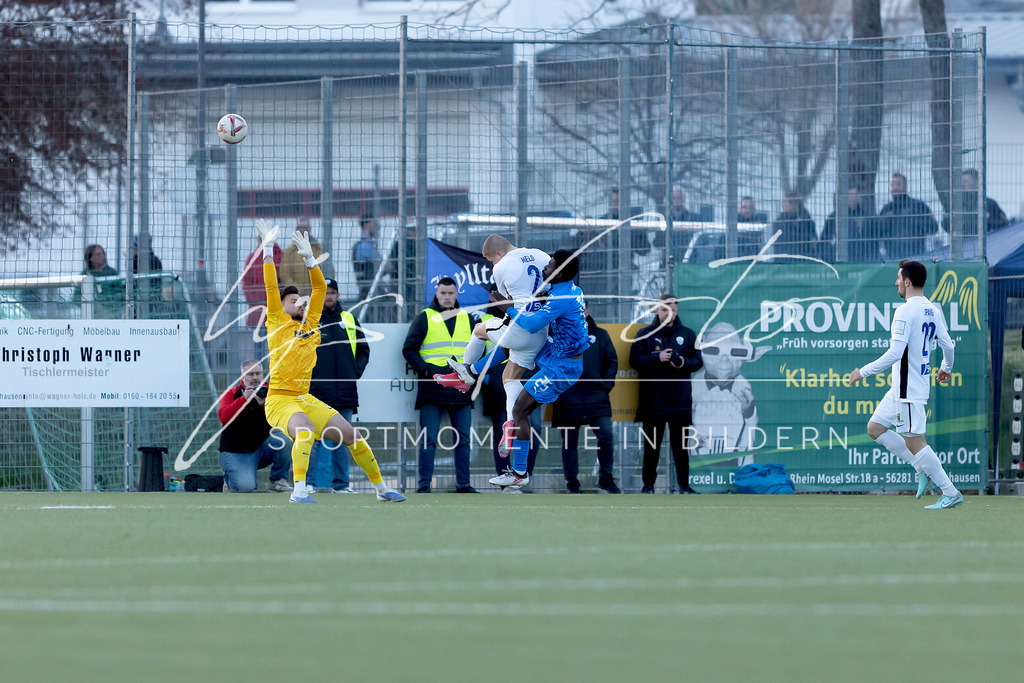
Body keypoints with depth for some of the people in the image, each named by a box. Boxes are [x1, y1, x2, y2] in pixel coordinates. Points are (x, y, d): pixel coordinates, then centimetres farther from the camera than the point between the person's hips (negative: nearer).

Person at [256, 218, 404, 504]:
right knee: (305, 429, -36)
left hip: (306, 399, 7)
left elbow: (320, 288, 14)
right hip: (280, 399, -7)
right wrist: (268, 249, -9)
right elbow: (271, 288, -8)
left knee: (352, 435, 4)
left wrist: (309, 258, 6)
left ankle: (381, 488, 18)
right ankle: (299, 490, -42)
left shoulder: (310, 324, 14)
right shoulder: (278, 323, -1)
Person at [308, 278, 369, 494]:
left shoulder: (349, 321, 13)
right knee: (313, 440, -8)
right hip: (316, 392, -4)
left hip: (345, 393, 4)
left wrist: (356, 371, 5)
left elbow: (364, 350, 20)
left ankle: (341, 483, 10)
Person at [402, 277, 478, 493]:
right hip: (432, 391, -3)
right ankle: (424, 484, -4)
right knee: (429, 440, -6)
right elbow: (409, 349, 3)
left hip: (461, 389, 3)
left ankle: (463, 483, 9)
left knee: (463, 440, 4)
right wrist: (425, 369, -10)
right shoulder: (424, 318, 5)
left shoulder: (467, 319, 14)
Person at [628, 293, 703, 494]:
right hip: (653, 397, -1)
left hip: (680, 399, 1)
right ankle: (648, 483, 9)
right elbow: (635, 360, -3)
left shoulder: (687, 335, 9)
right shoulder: (645, 334, 5)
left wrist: (684, 363, -13)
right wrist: (657, 358, -17)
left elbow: (698, 362, 8)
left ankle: (684, 484, 8)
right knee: (652, 444, 2)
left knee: (681, 443, 3)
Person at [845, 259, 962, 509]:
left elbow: (895, 353, -24)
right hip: (900, 389, 9)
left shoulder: (905, 312, -18)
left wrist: (863, 372, -17)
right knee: (875, 428, 16)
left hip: (908, 390, -9)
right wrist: (946, 368, 34)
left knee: (915, 442, -5)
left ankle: (950, 493, -4)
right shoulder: (933, 310, 9)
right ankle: (923, 469, 15)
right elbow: (947, 345, 13)